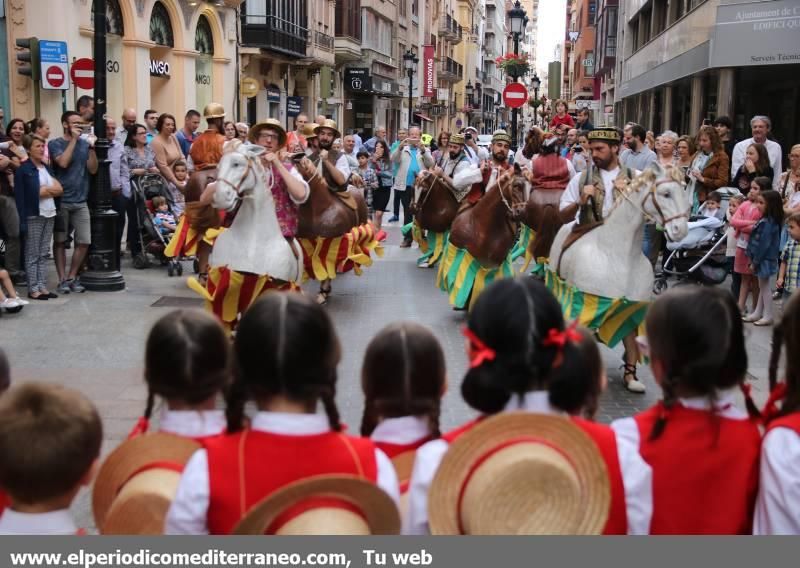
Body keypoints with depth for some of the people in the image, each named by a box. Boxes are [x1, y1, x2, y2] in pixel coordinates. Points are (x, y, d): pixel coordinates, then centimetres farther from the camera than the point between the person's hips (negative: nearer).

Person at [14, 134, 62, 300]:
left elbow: (59, 189, 12)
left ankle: (42, 287, 11)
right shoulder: (23, 169, -5)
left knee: (44, 254, 8)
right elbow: (21, 196, -12)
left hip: (49, 215, 6)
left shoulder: (46, 167, 16)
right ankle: (33, 289, 2)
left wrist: (44, 190, 0)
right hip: (33, 216, -6)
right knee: (32, 255, -1)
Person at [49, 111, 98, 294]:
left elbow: (93, 169, 1)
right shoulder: (55, 144, -2)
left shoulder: (84, 144, 8)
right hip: (61, 201, -3)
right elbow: (63, 162, -19)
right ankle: (62, 279, 10)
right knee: (60, 241, 3)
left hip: (80, 201, 4)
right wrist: (73, 140, -14)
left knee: (84, 242, -1)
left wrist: (91, 147, -10)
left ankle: (72, 277, 12)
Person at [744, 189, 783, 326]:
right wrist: (752, 258, 11)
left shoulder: (768, 222, -22)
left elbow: (764, 244, -23)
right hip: (762, 259, 9)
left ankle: (767, 316, 8)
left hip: (765, 259, -9)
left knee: (765, 286, 0)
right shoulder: (765, 220, 7)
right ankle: (758, 313, 25)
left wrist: (755, 261, -17)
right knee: (762, 287, 16)